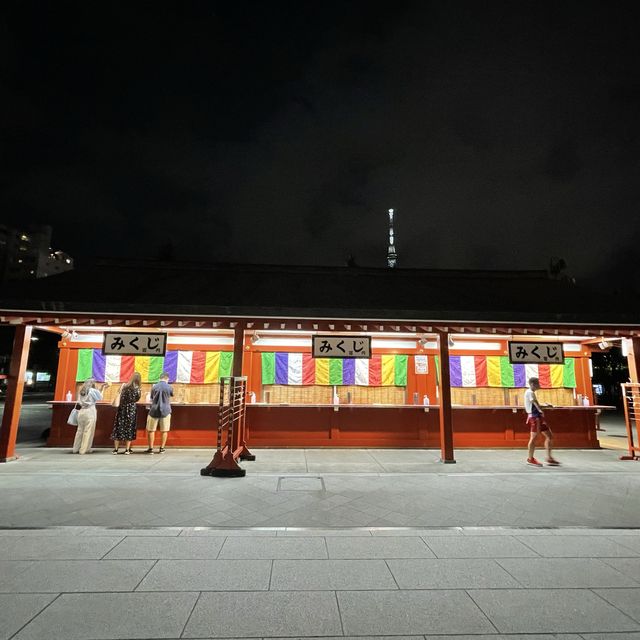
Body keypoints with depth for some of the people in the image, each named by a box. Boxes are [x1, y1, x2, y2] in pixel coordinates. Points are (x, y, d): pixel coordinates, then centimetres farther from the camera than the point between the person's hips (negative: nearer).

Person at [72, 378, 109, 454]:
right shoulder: (93, 391, -6)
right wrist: (102, 389, 14)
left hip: (81, 411, 6)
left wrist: (101, 388, 20)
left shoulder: (81, 391, 13)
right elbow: (100, 398, 4)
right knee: (88, 431, 0)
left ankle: (75, 449, 19)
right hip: (90, 411, -6)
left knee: (80, 430, 13)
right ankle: (84, 449, 2)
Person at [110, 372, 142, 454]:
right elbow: (137, 399, 2)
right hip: (131, 410, -1)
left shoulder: (125, 386, -6)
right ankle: (127, 450, 8)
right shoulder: (137, 389, -8)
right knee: (129, 429, 7)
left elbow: (120, 394, 3)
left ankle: (115, 449, 11)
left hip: (122, 409, 1)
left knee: (119, 428, 8)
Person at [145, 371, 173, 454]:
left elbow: (151, 398, 10)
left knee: (151, 430, 10)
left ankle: (151, 448, 12)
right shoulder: (169, 387, -6)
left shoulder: (154, 387, -2)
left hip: (154, 411, 1)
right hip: (165, 411, -1)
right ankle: (162, 448, 12)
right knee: (164, 431, 8)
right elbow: (172, 395, 14)